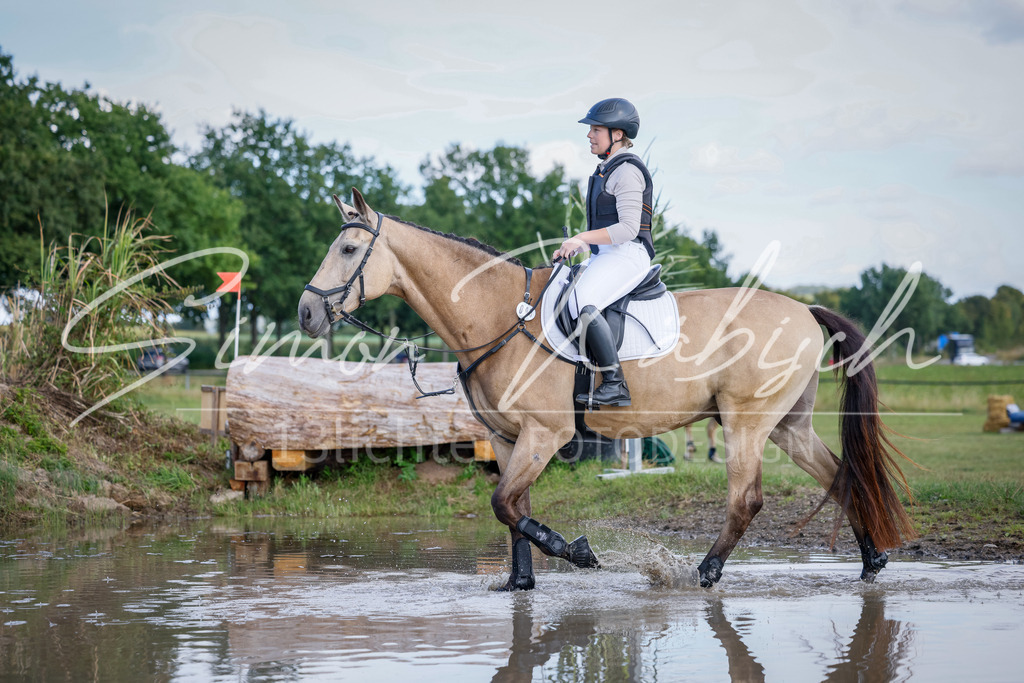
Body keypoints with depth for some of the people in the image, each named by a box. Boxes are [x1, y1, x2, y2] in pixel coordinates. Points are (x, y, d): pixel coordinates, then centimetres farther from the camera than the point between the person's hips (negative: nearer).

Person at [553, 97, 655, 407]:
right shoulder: (607, 170, 20)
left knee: (581, 303, -31)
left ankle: (615, 384, -30)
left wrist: (582, 238, -23)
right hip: (605, 255, 11)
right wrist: (575, 246, 13)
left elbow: (628, 228, -20)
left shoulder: (627, 170, -11)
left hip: (628, 254, -11)